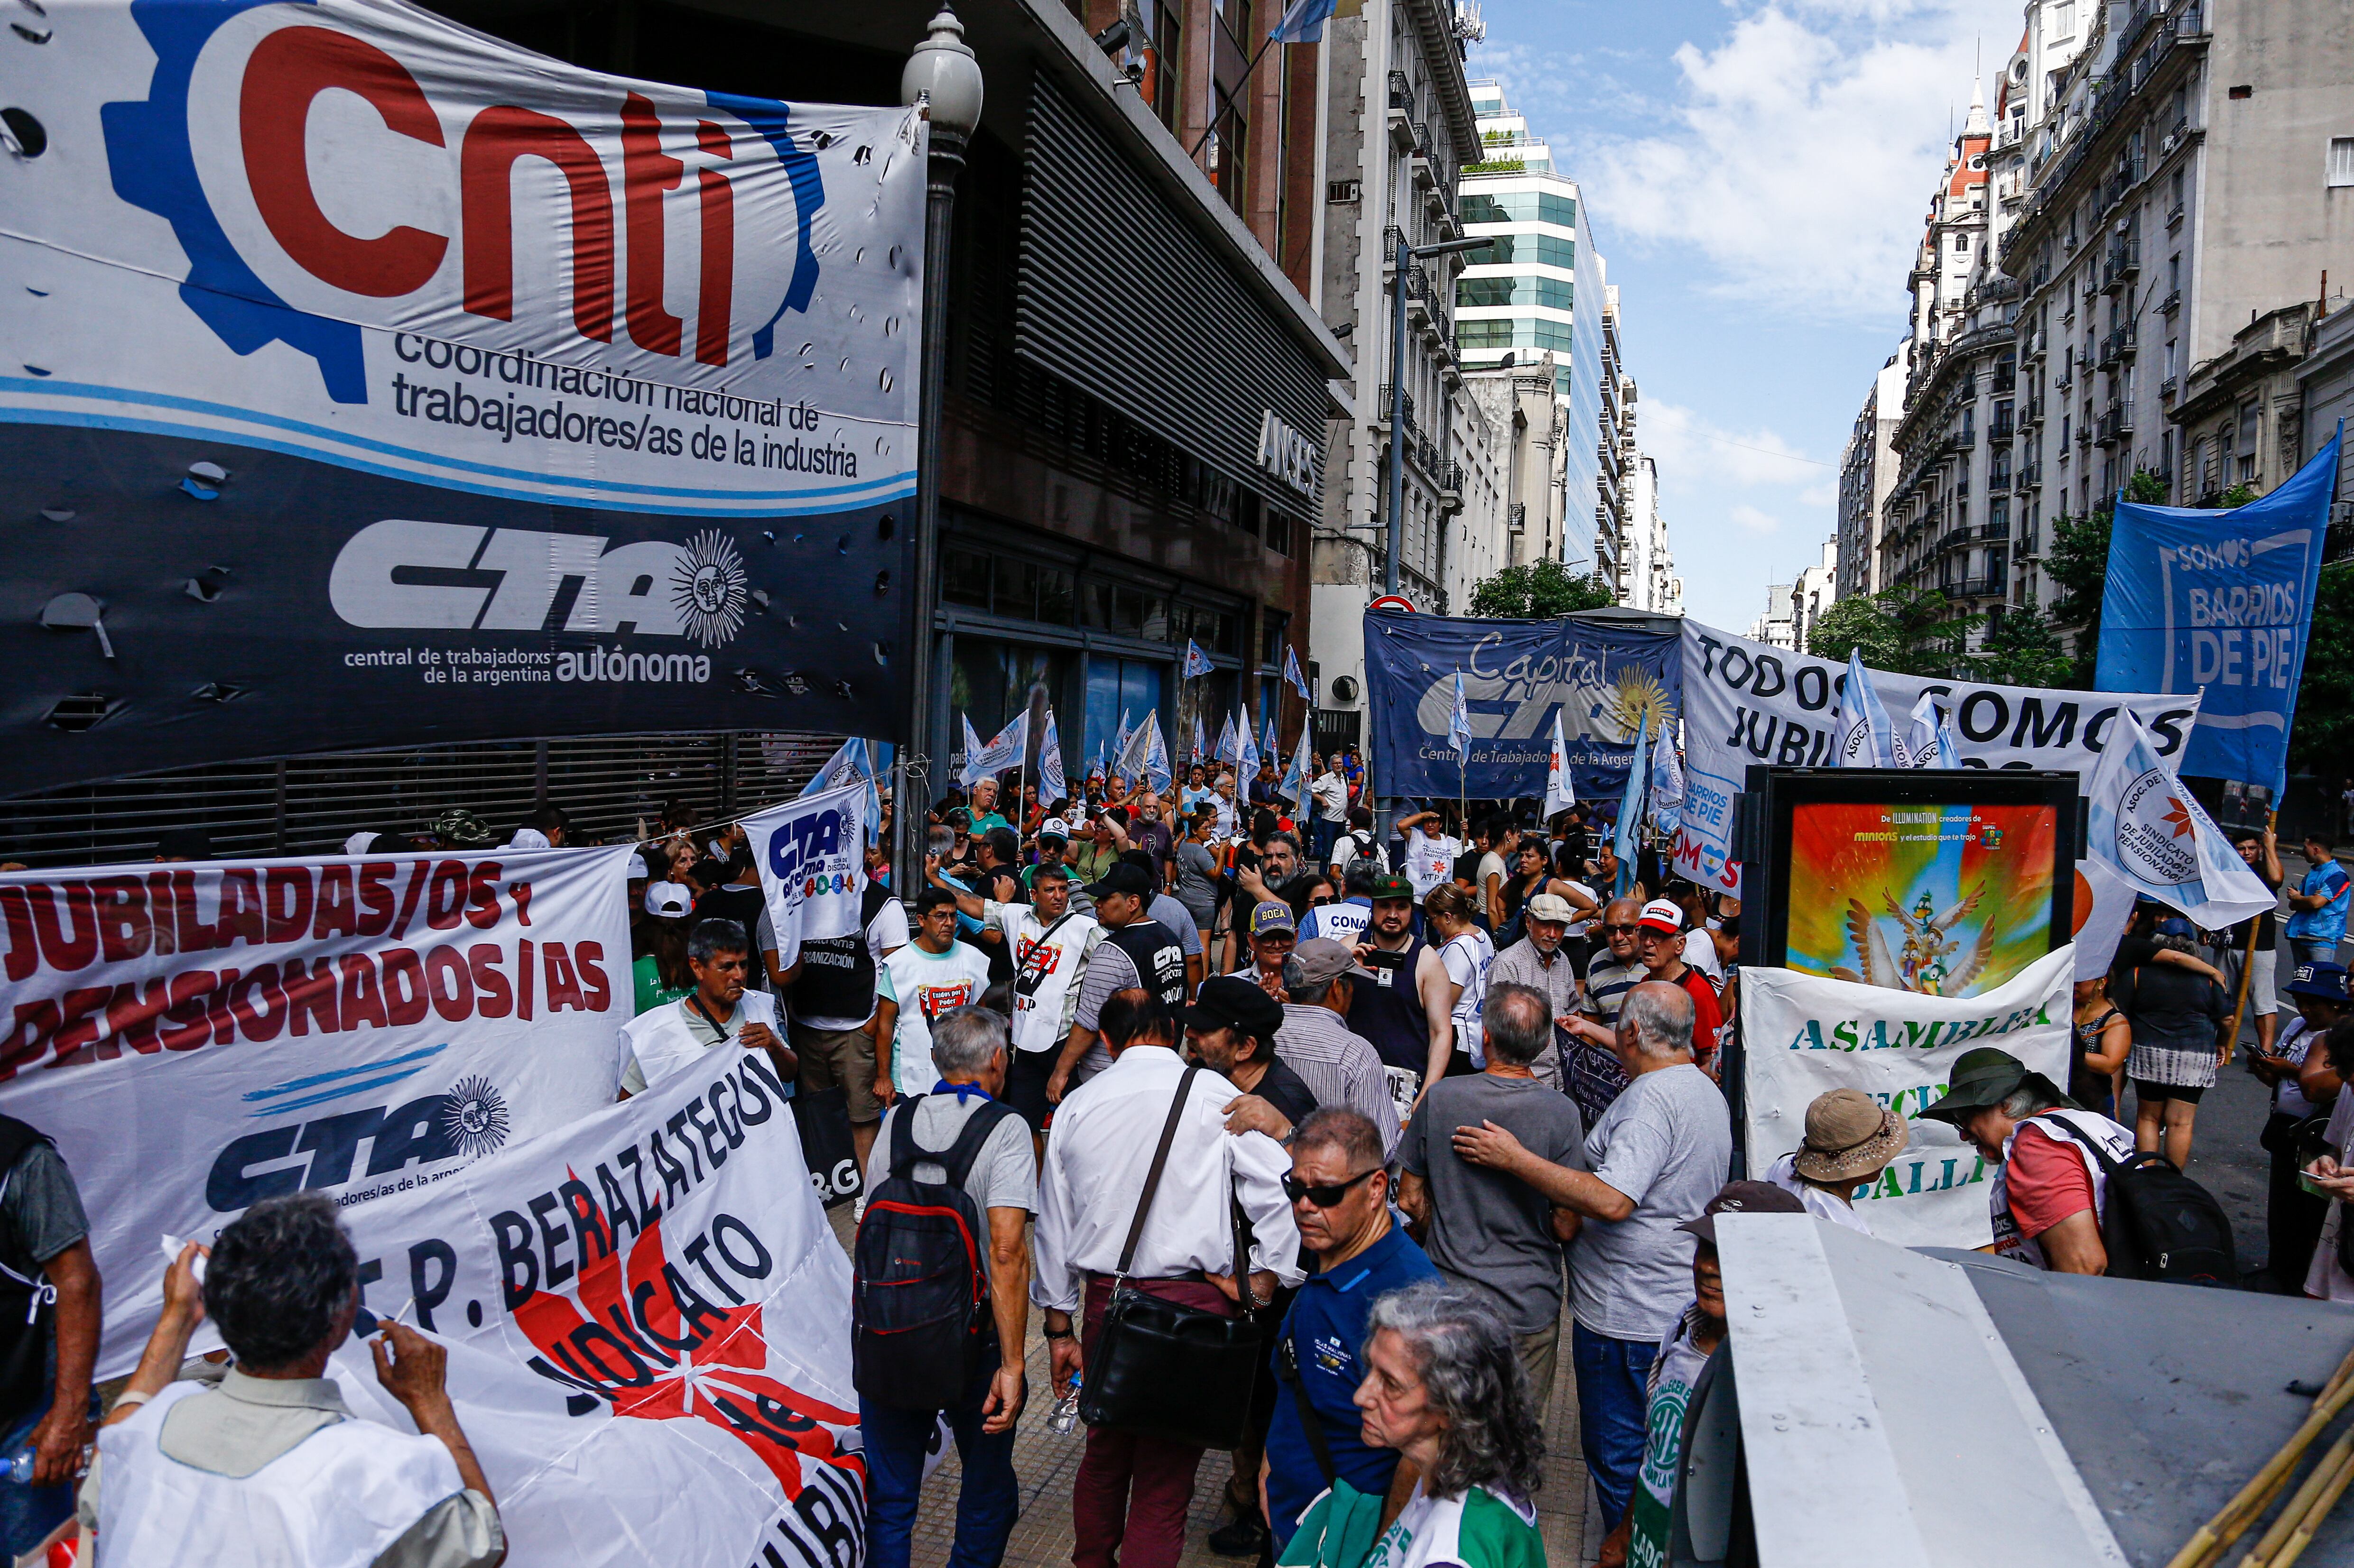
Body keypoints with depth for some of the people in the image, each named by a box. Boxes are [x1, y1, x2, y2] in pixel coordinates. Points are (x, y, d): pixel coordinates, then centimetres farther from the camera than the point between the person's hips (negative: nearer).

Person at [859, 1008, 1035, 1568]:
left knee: (889, 1496, 17)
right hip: (972, 1341, -3)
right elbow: (1006, 1251, -21)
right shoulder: (1004, 1130, -12)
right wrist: (1012, 1364, -19)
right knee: (988, 1489, 19)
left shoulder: (897, 1120, 1)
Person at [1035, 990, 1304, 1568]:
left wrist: (1059, 1329, 20)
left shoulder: (1076, 1104, 6)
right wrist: (1260, 1287, -2)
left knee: (1103, 1453, 23)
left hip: (1104, 1300, 4)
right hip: (1193, 1301, -4)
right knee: (1165, 1475, 7)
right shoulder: (1214, 1095, -5)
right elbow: (1282, 1191, -12)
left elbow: (1053, 1227, 12)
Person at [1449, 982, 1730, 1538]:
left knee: (1617, 1455, 5)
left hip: (1627, 1319, -10)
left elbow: (1612, 1201, -33)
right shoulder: (1706, 1091, 9)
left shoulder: (1650, 1099, -23)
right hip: (1678, 1309, 10)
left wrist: (1514, 1159, -30)